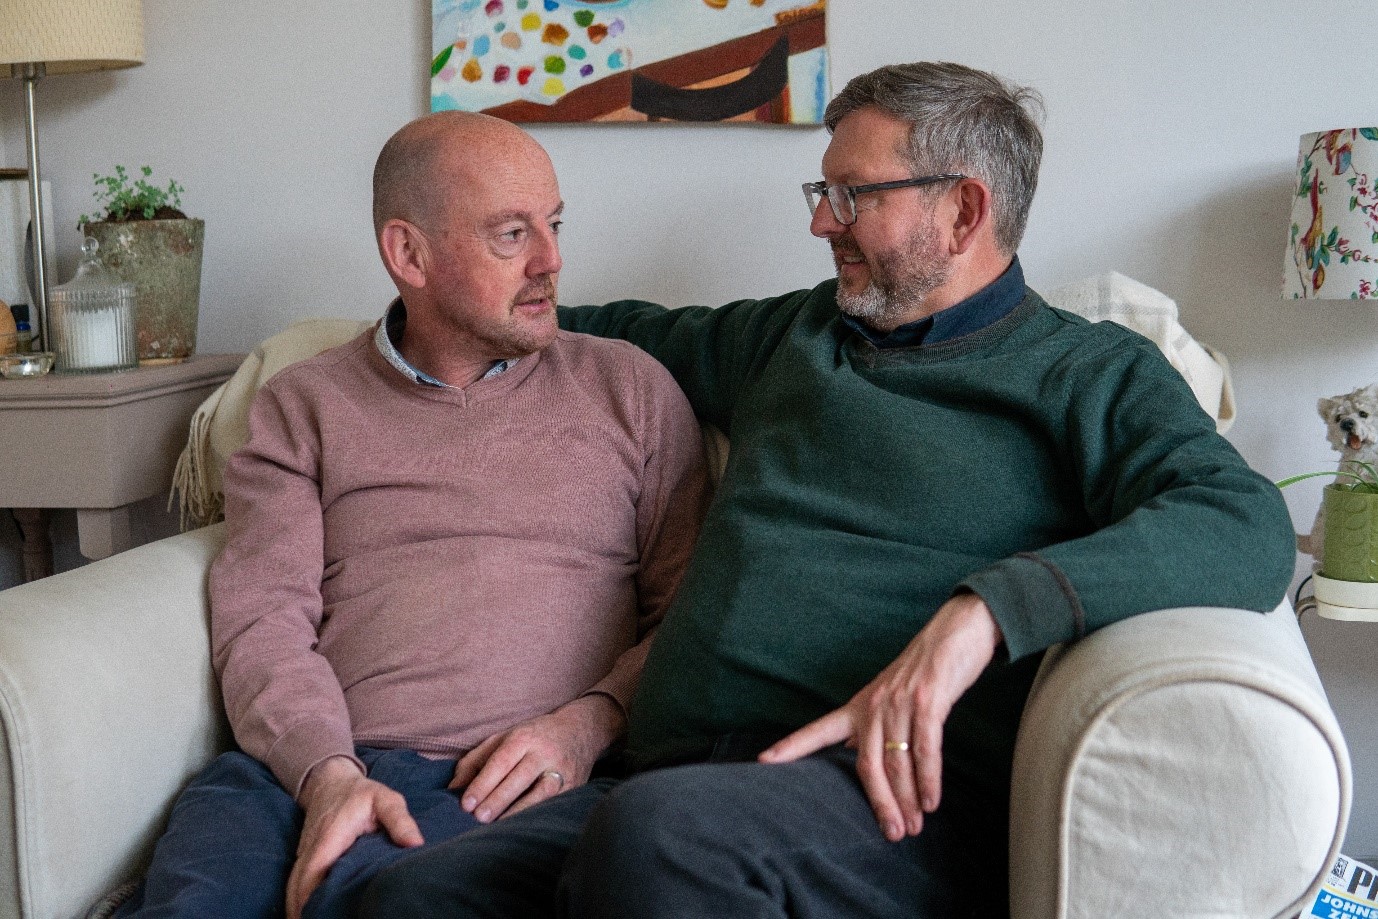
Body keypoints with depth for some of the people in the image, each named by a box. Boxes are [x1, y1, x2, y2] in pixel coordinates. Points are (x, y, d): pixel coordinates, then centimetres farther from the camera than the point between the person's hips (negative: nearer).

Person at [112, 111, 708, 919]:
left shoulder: (630, 388, 15)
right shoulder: (304, 406, 15)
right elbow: (261, 618, 4)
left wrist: (589, 722, -8)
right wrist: (330, 775, -14)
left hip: (511, 782, -1)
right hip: (308, 764, 1)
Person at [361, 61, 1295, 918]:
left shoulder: (1088, 372, 8)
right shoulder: (793, 333, 26)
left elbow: (1247, 528, -10)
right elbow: (642, 332, 46)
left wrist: (984, 610, -23)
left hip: (896, 803, -5)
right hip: (678, 787, 5)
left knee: (662, 828, -36)